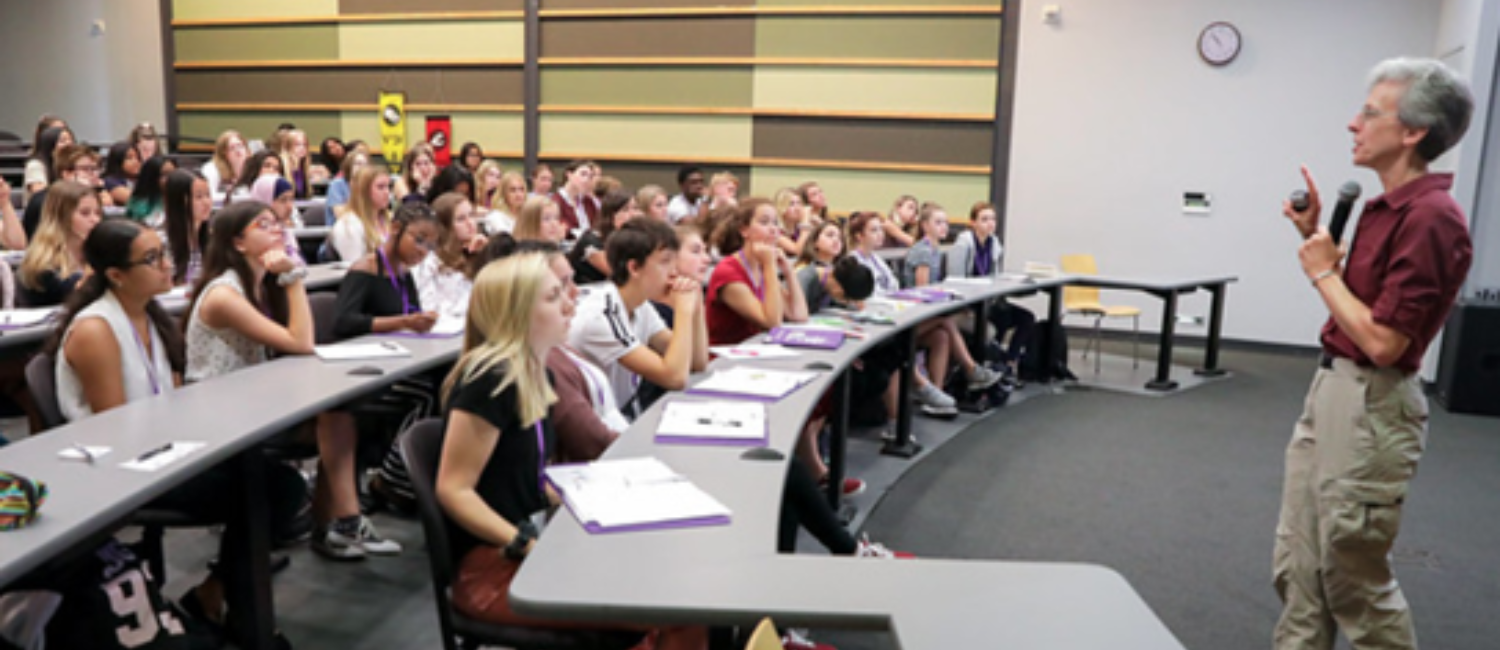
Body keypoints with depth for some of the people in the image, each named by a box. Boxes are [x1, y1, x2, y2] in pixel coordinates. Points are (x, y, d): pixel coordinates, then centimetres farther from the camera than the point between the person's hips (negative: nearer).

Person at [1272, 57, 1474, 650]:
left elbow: (1382, 340, -24)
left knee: (1354, 574, 5)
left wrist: (1323, 272, -12)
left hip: (1370, 407, -10)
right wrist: (1315, 238, 11)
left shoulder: (1431, 219, -21)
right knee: (1298, 562, 15)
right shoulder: (1385, 206, 9)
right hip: (1331, 387, 10)